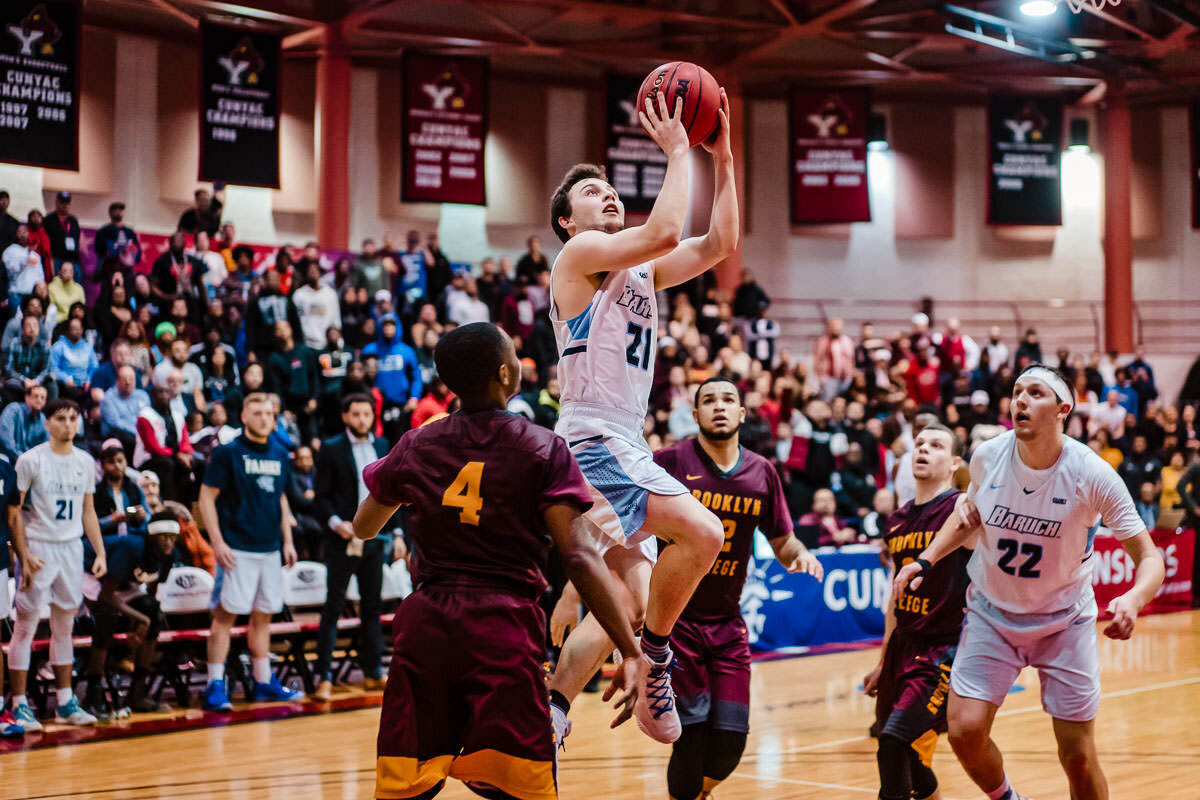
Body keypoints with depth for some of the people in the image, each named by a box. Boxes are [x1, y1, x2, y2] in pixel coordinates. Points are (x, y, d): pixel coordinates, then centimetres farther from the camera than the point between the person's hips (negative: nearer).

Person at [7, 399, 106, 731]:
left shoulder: (85, 462, 9)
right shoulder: (30, 460, -7)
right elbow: (14, 511, -7)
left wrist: (100, 552, 7)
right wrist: (24, 554, -16)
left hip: (72, 548, 5)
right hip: (38, 548, -5)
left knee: (64, 626, 9)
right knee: (26, 625, -3)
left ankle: (65, 703, 14)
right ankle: (19, 704, 1)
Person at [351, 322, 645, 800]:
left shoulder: (417, 445, 9)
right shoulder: (545, 450, -2)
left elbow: (363, 528, 25)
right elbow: (578, 558, -10)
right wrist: (631, 652, -9)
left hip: (425, 624, 4)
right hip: (505, 626, -3)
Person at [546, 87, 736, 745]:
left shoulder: (641, 272, 21)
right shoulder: (580, 254, -4)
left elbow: (720, 243, 14)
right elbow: (663, 232, -20)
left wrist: (722, 158, 10)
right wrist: (677, 154, -9)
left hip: (625, 447, 9)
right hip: (593, 440, -9)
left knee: (627, 601, 6)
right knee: (702, 531, -23)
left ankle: (549, 716, 9)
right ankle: (654, 661, -6)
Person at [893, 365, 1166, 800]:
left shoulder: (1093, 475, -20)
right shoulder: (988, 456, -12)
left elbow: (1149, 557, -17)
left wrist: (1134, 598, -38)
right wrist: (926, 559, -2)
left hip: (1065, 621, -2)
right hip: (992, 614, 2)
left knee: (1079, 757, -3)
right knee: (965, 730, -12)